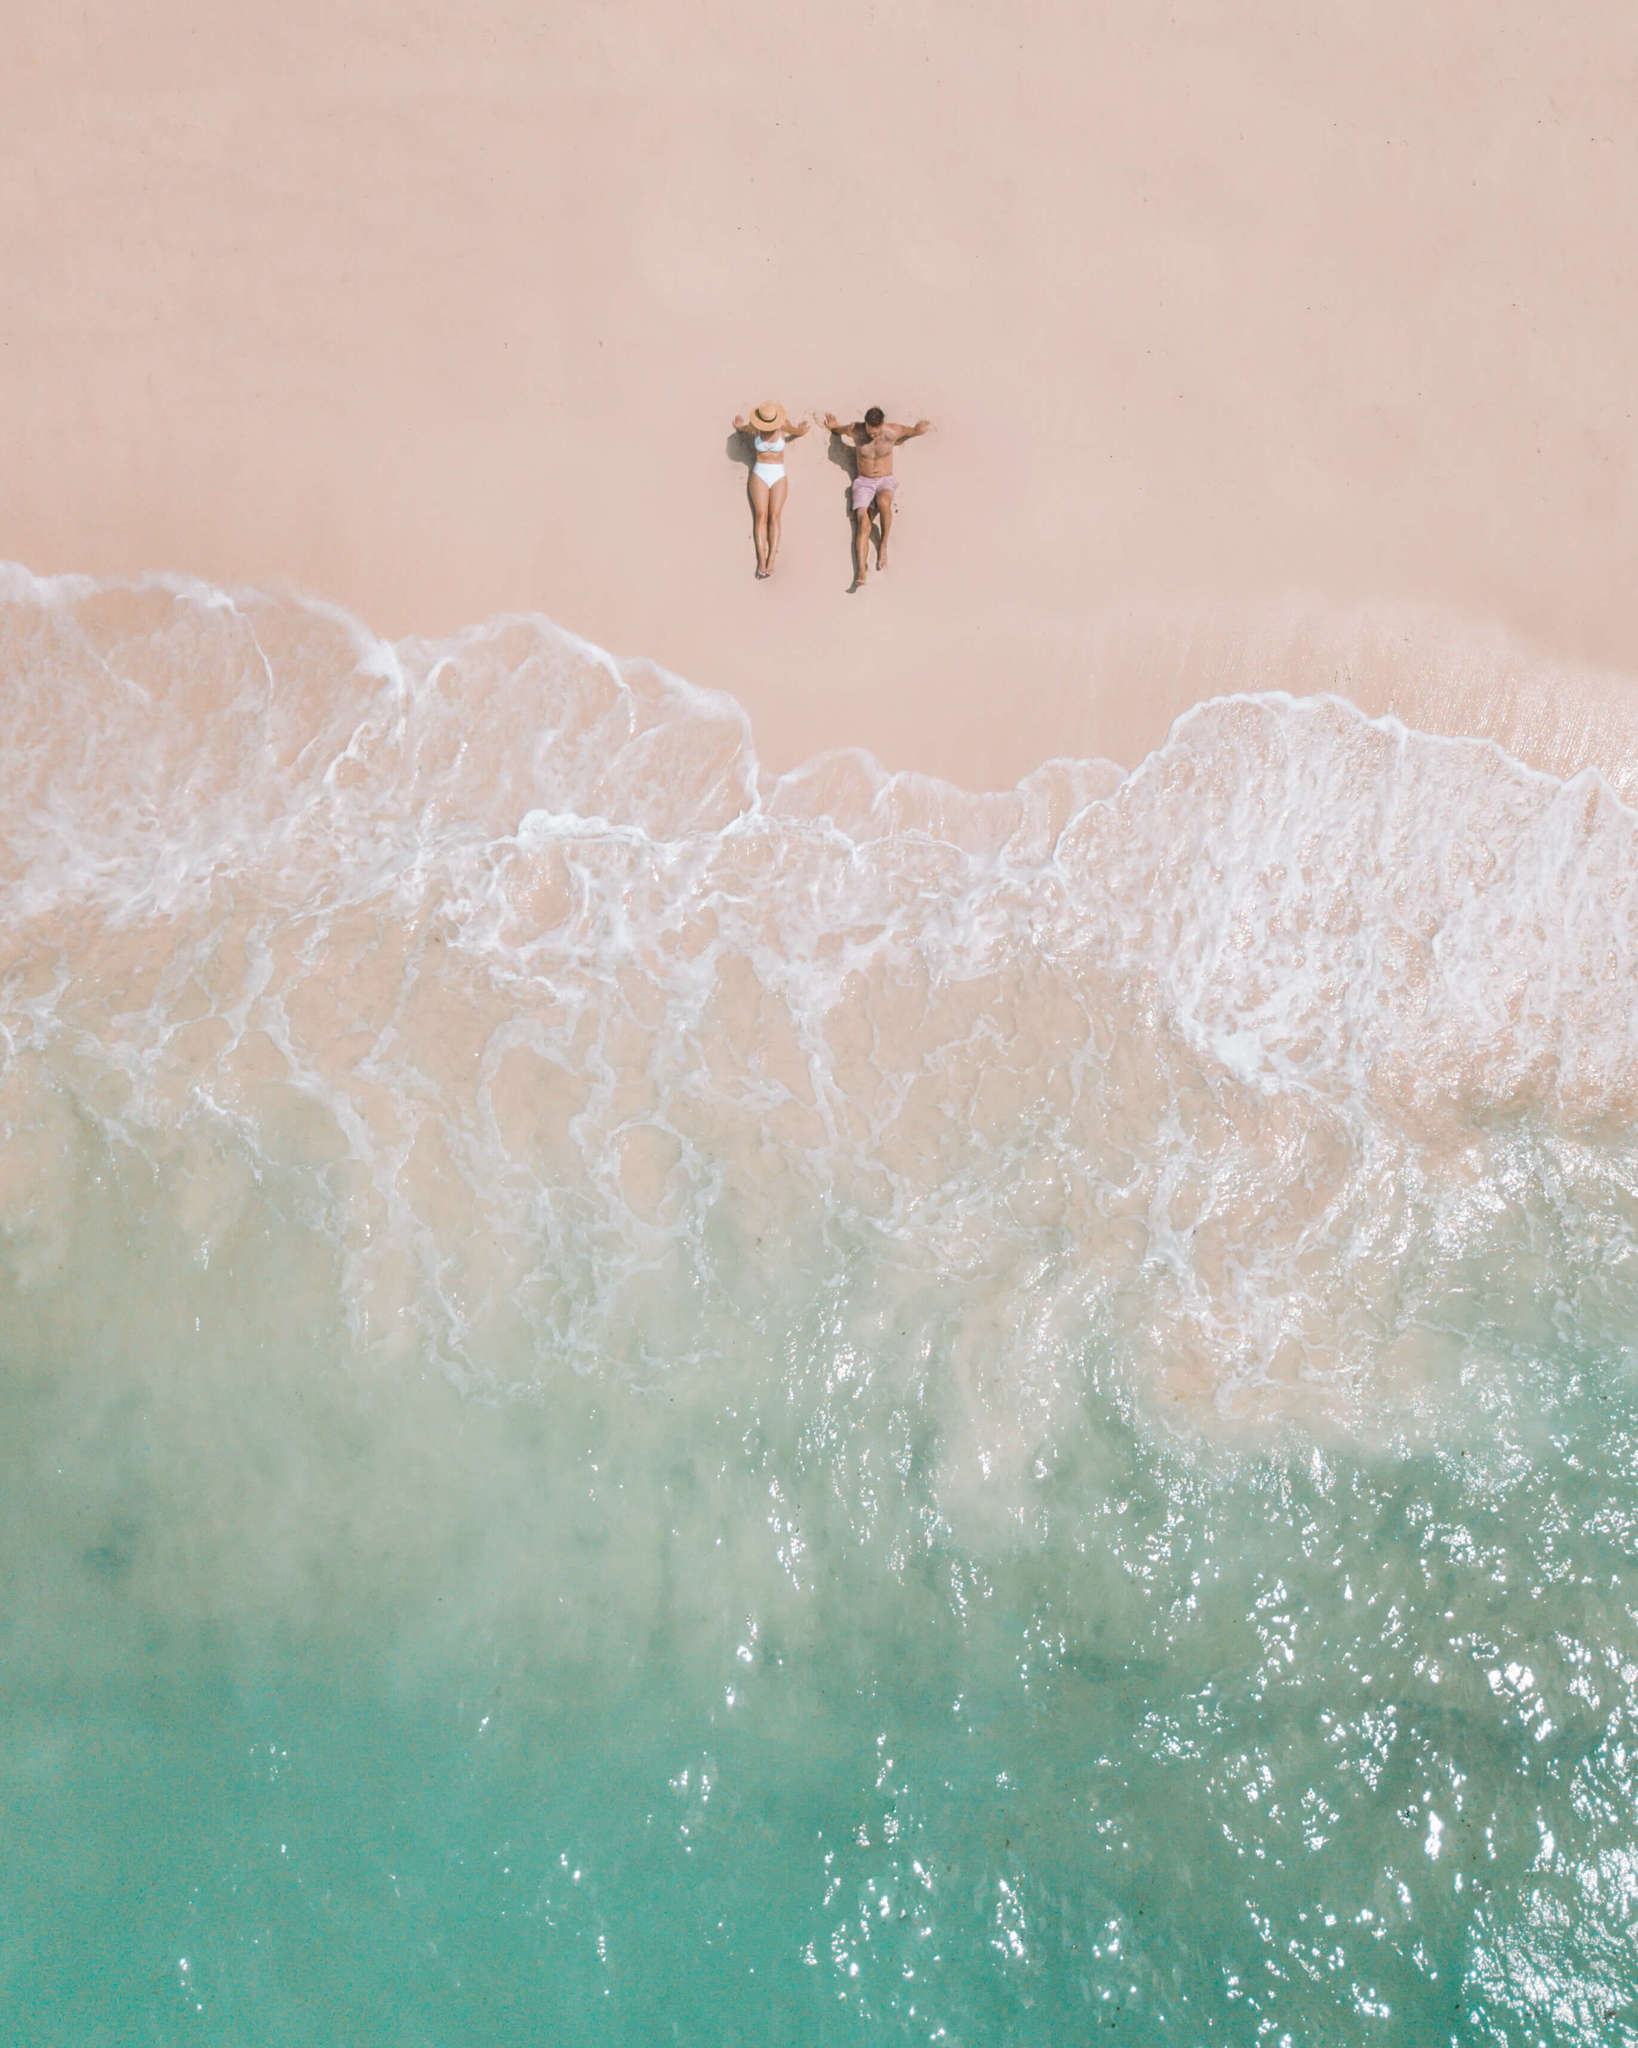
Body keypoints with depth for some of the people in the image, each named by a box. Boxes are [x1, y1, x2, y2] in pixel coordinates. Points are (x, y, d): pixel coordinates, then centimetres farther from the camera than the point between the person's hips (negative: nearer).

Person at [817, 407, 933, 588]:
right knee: (863, 523, -22)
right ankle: (860, 573, -33)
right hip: (863, 482, 1)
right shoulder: (855, 430, -9)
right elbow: (837, 429, 14)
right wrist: (834, 426, -8)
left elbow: (915, 430, 8)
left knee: (883, 502, -38)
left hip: (886, 481, -1)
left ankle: (883, 545, -17)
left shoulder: (892, 432, -12)